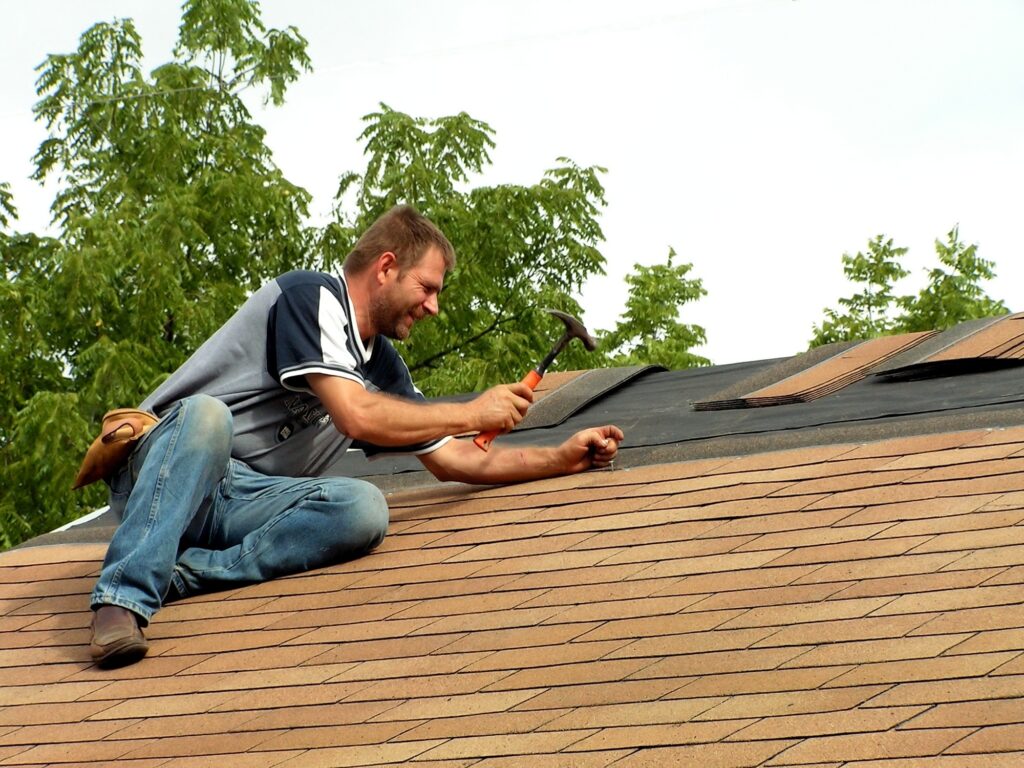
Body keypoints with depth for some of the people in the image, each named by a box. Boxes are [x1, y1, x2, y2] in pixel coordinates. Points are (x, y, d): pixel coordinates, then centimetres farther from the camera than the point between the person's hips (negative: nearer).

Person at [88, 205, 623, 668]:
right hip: (164, 464, -6)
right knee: (207, 415, -41)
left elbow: (450, 460, 26)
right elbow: (355, 416, -18)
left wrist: (562, 459, 18)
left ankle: (182, 574, -32)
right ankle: (123, 598, -50)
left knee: (363, 508, -22)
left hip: (245, 500, 6)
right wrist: (472, 414, -9)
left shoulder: (383, 365, 19)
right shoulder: (311, 295, -7)